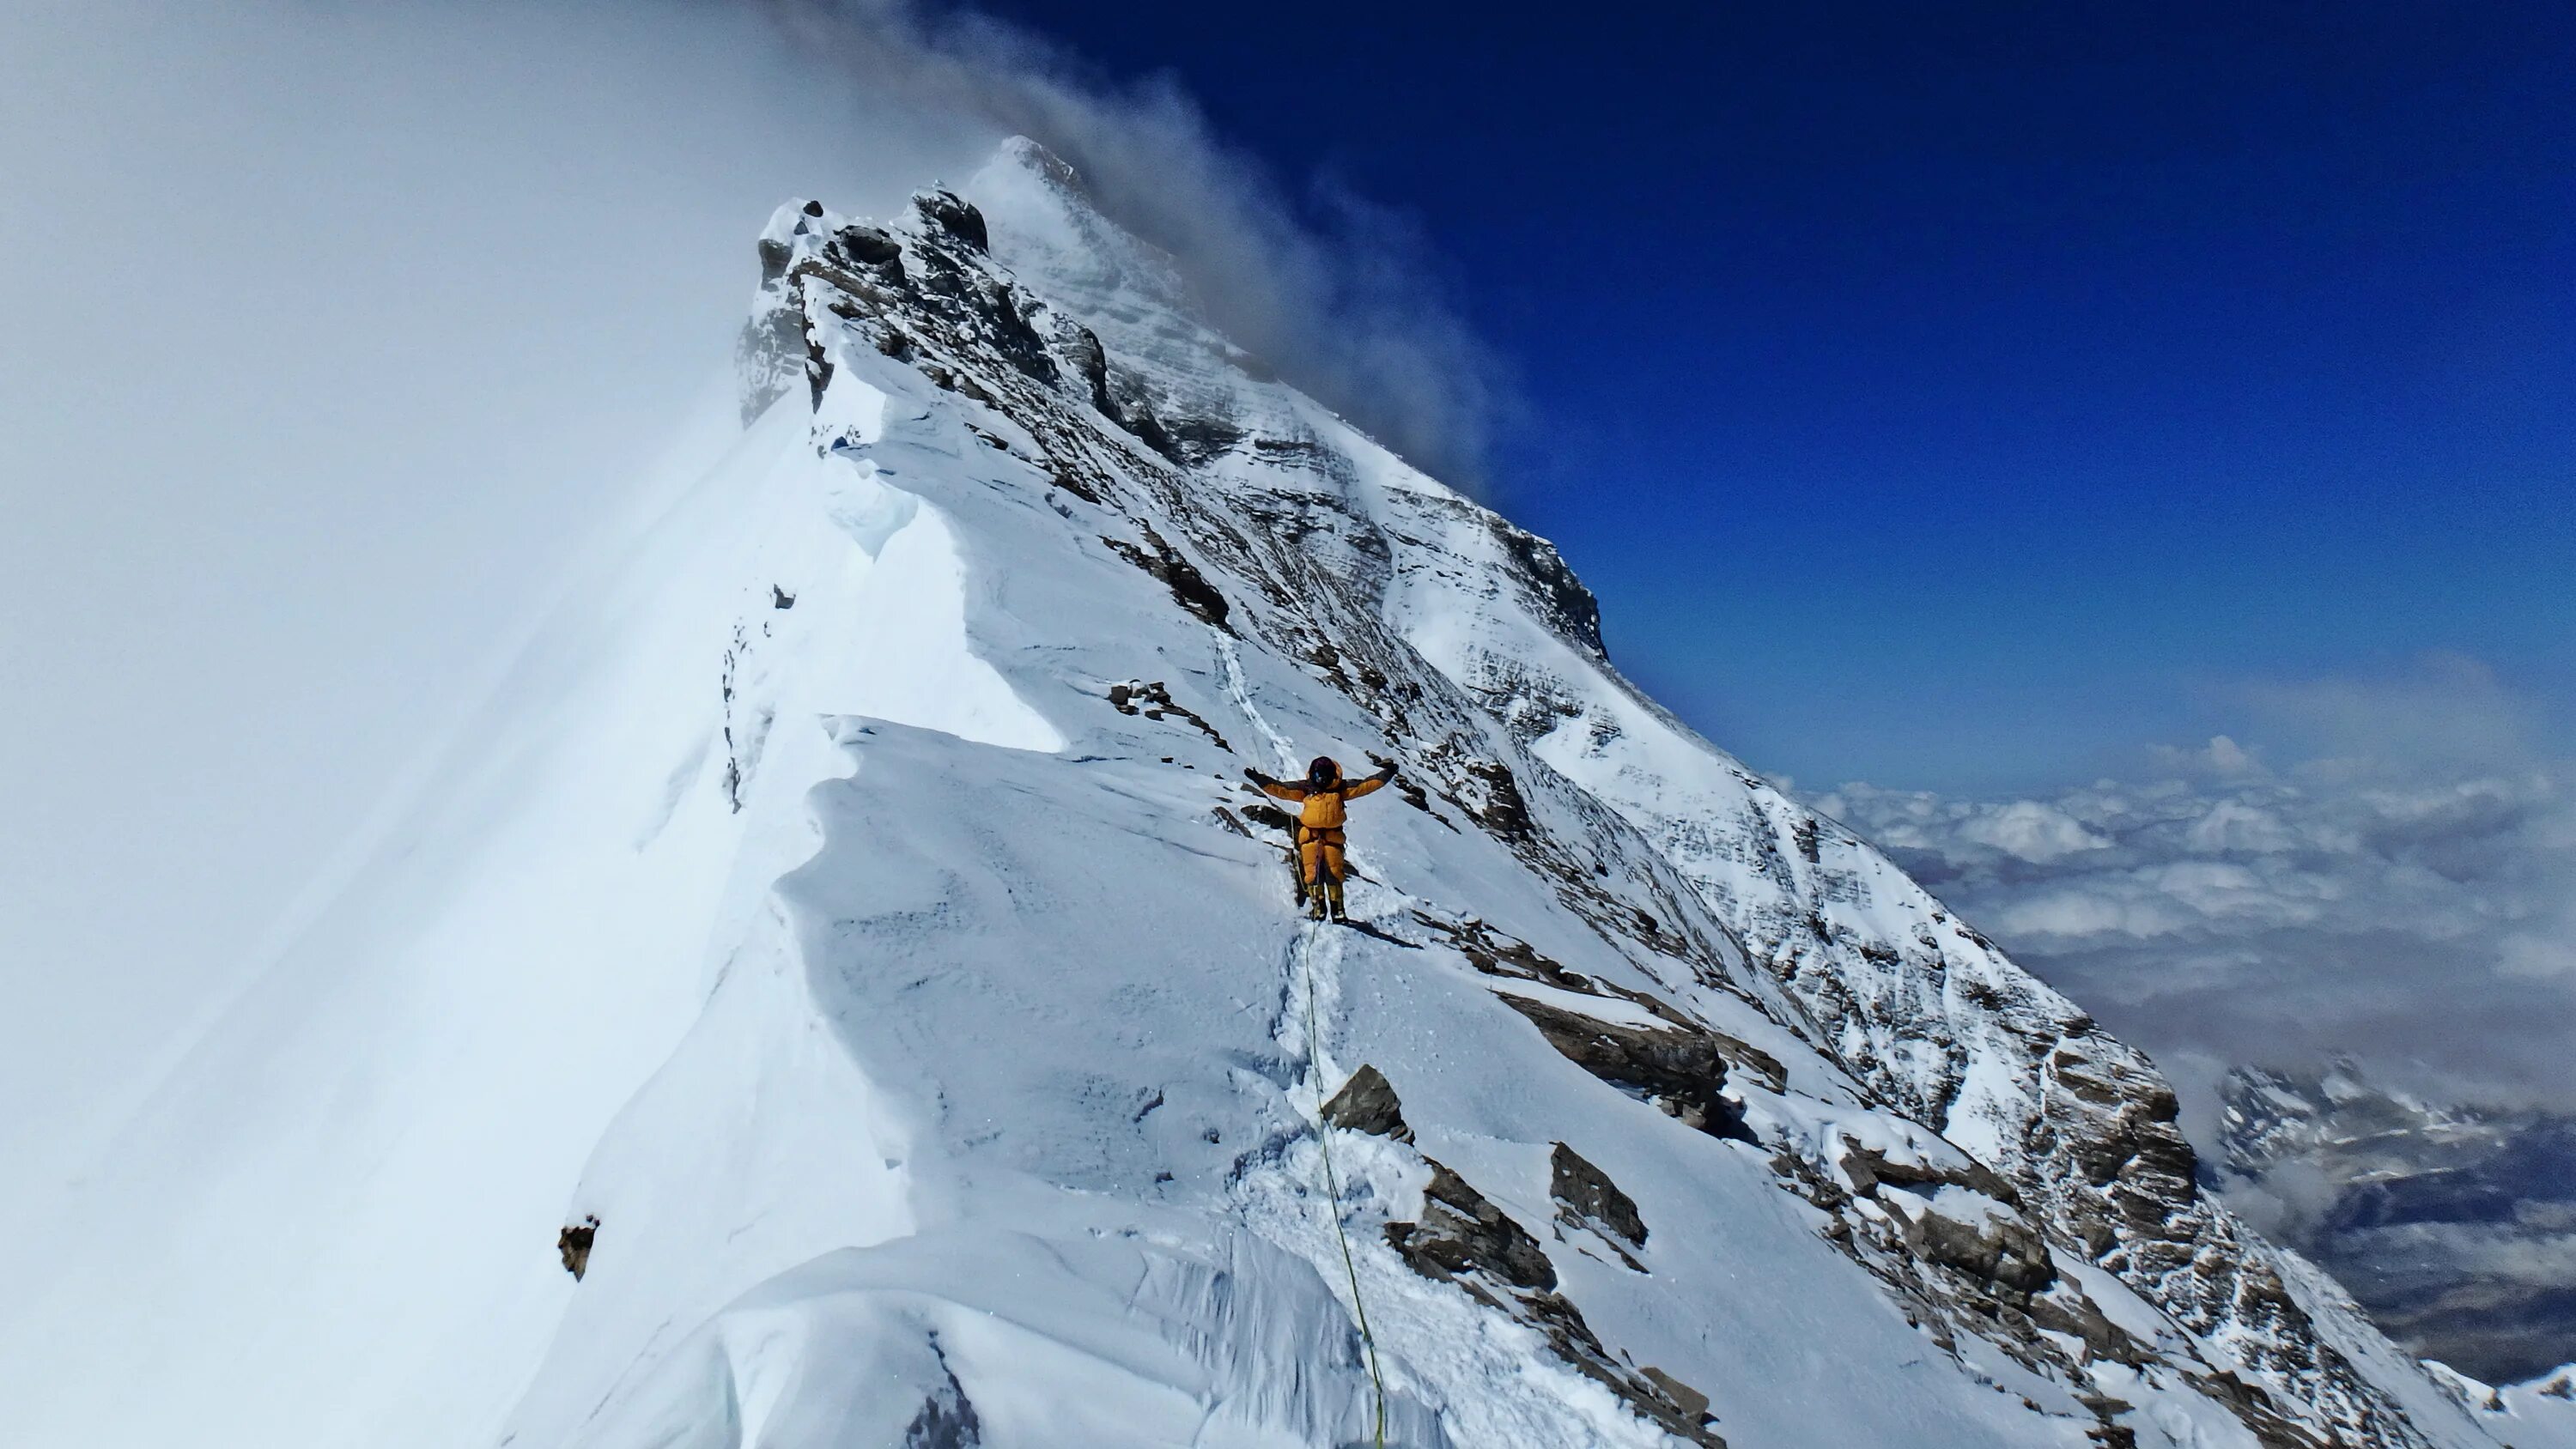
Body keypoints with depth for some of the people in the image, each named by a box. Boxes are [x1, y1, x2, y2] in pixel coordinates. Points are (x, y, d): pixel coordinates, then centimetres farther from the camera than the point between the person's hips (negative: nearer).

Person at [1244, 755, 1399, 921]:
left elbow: (1365, 785, 7)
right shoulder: (1305, 788, 7)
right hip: (1310, 837, 1)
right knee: (1313, 875, -2)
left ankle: (1338, 911, 4)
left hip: (1332, 837, 0)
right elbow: (1281, 789, 4)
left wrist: (1386, 774, 2)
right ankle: (1318, 909, 6)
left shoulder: (1341, 788, 7)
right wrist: (1259, 779, -4)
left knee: (1333, 874, -3)